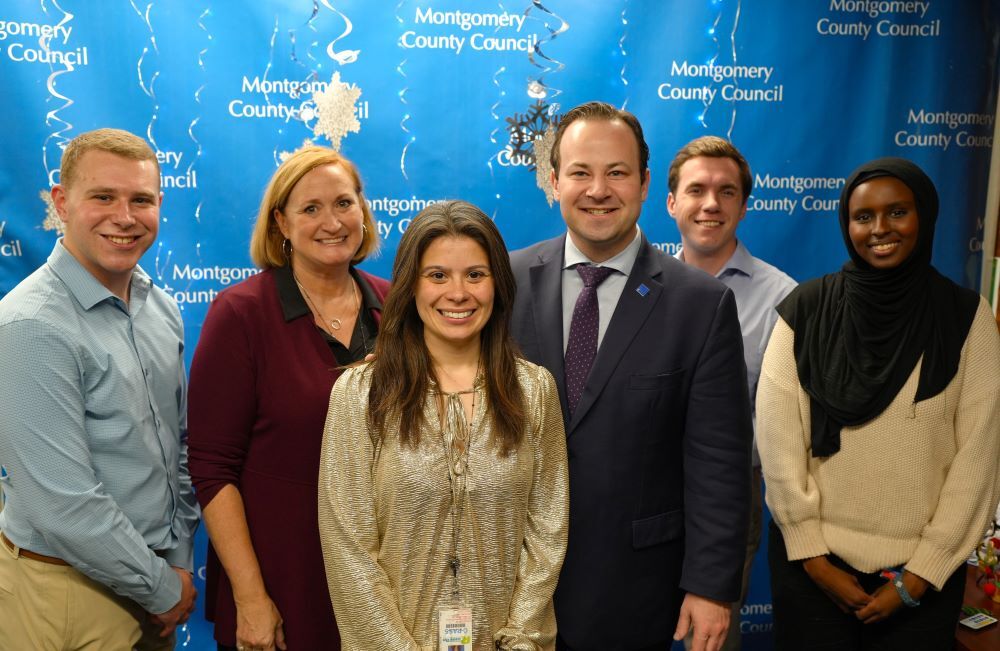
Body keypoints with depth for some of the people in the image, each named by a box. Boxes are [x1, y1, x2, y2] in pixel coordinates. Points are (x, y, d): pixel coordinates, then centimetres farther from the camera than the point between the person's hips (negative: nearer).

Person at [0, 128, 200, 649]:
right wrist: (163, 589, -13)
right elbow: (64, 504, -23)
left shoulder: (160, 308, 1)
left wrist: (179, 560, 4)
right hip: (67, 586, -6)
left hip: (158, 575, 6)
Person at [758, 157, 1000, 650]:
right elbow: (776, 437, -6)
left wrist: (922, 573, -7)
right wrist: (811, 554, -7)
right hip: (812, 560, 0)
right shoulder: (805, 308, -4)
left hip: (921, 567, 1)